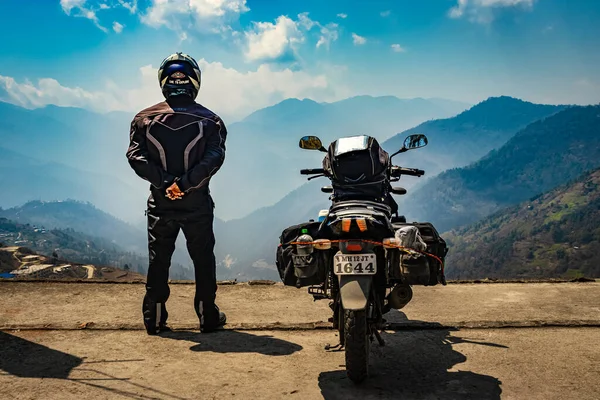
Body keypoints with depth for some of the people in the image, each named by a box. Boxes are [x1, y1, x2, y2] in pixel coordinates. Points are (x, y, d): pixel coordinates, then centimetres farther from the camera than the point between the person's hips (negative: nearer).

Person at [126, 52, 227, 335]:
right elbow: (214, 157, -17)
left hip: (160, 203, 1)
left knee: (158, 261, 11)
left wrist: (164, 182, -18)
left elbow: (135, 155, -11)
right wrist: (185, 183, -21)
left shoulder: (145, 118, 2)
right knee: (203, 260, 10)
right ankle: (208, 317, 16)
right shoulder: (209, 120, -2)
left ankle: (154, 319, 15)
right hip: (197, 204, -1)